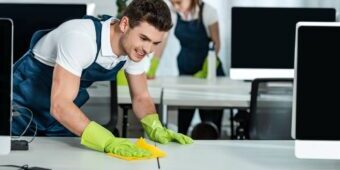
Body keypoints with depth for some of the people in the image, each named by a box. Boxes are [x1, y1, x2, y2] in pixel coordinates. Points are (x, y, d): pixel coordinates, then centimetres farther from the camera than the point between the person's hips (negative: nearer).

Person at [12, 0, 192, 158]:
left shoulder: (134, 45, -13)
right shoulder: (82, 38, -35)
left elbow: (140, 97, 0)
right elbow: (59, 105, -41)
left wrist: (156, 129, -20)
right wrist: (109, 142, -50)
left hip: (65, 111, 6)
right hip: (23, 105, -6)